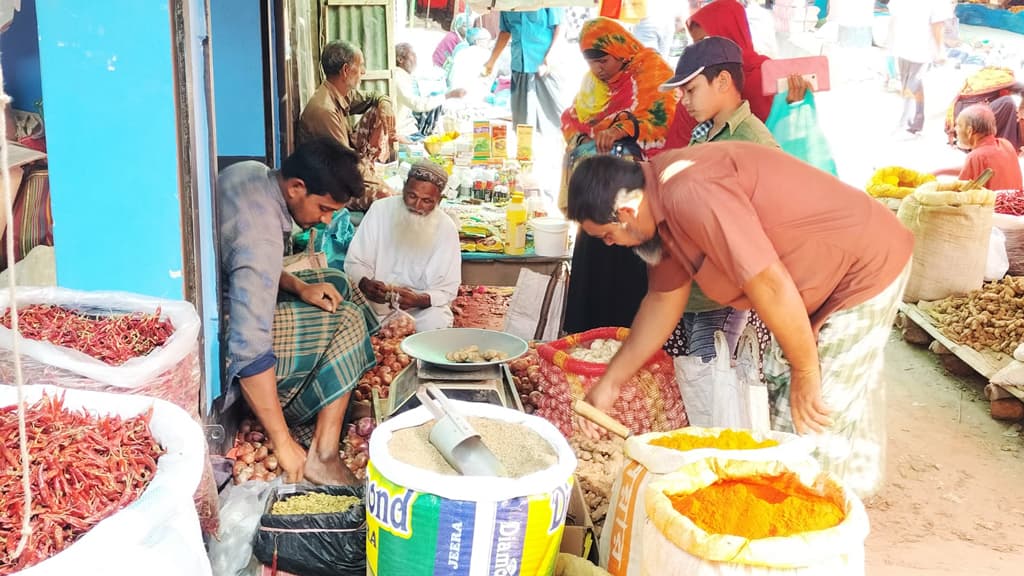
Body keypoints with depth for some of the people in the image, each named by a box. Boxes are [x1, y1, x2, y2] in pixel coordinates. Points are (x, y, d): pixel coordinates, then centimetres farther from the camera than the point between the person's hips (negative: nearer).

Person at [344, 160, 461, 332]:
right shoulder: (381, 209, -7)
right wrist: (365, 284, -28)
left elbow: (447, 289, -7)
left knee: (436, 323, -29)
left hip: (421, 306, 0)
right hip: (373, 301, 0)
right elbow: (354, 263, -4)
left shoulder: (446, 228, -8)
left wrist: (419, 300, -28)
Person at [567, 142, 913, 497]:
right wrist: (609, 383, 13)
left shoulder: (689, 196, -30)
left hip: (865, 267, -10)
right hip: (818, 281, 10)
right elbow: (664, 299, 10)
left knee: (818, 424, -6)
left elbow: (769, 285, -30)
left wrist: (806, 372, -18)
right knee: (781, 392, 18)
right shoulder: (661, 203, 2)